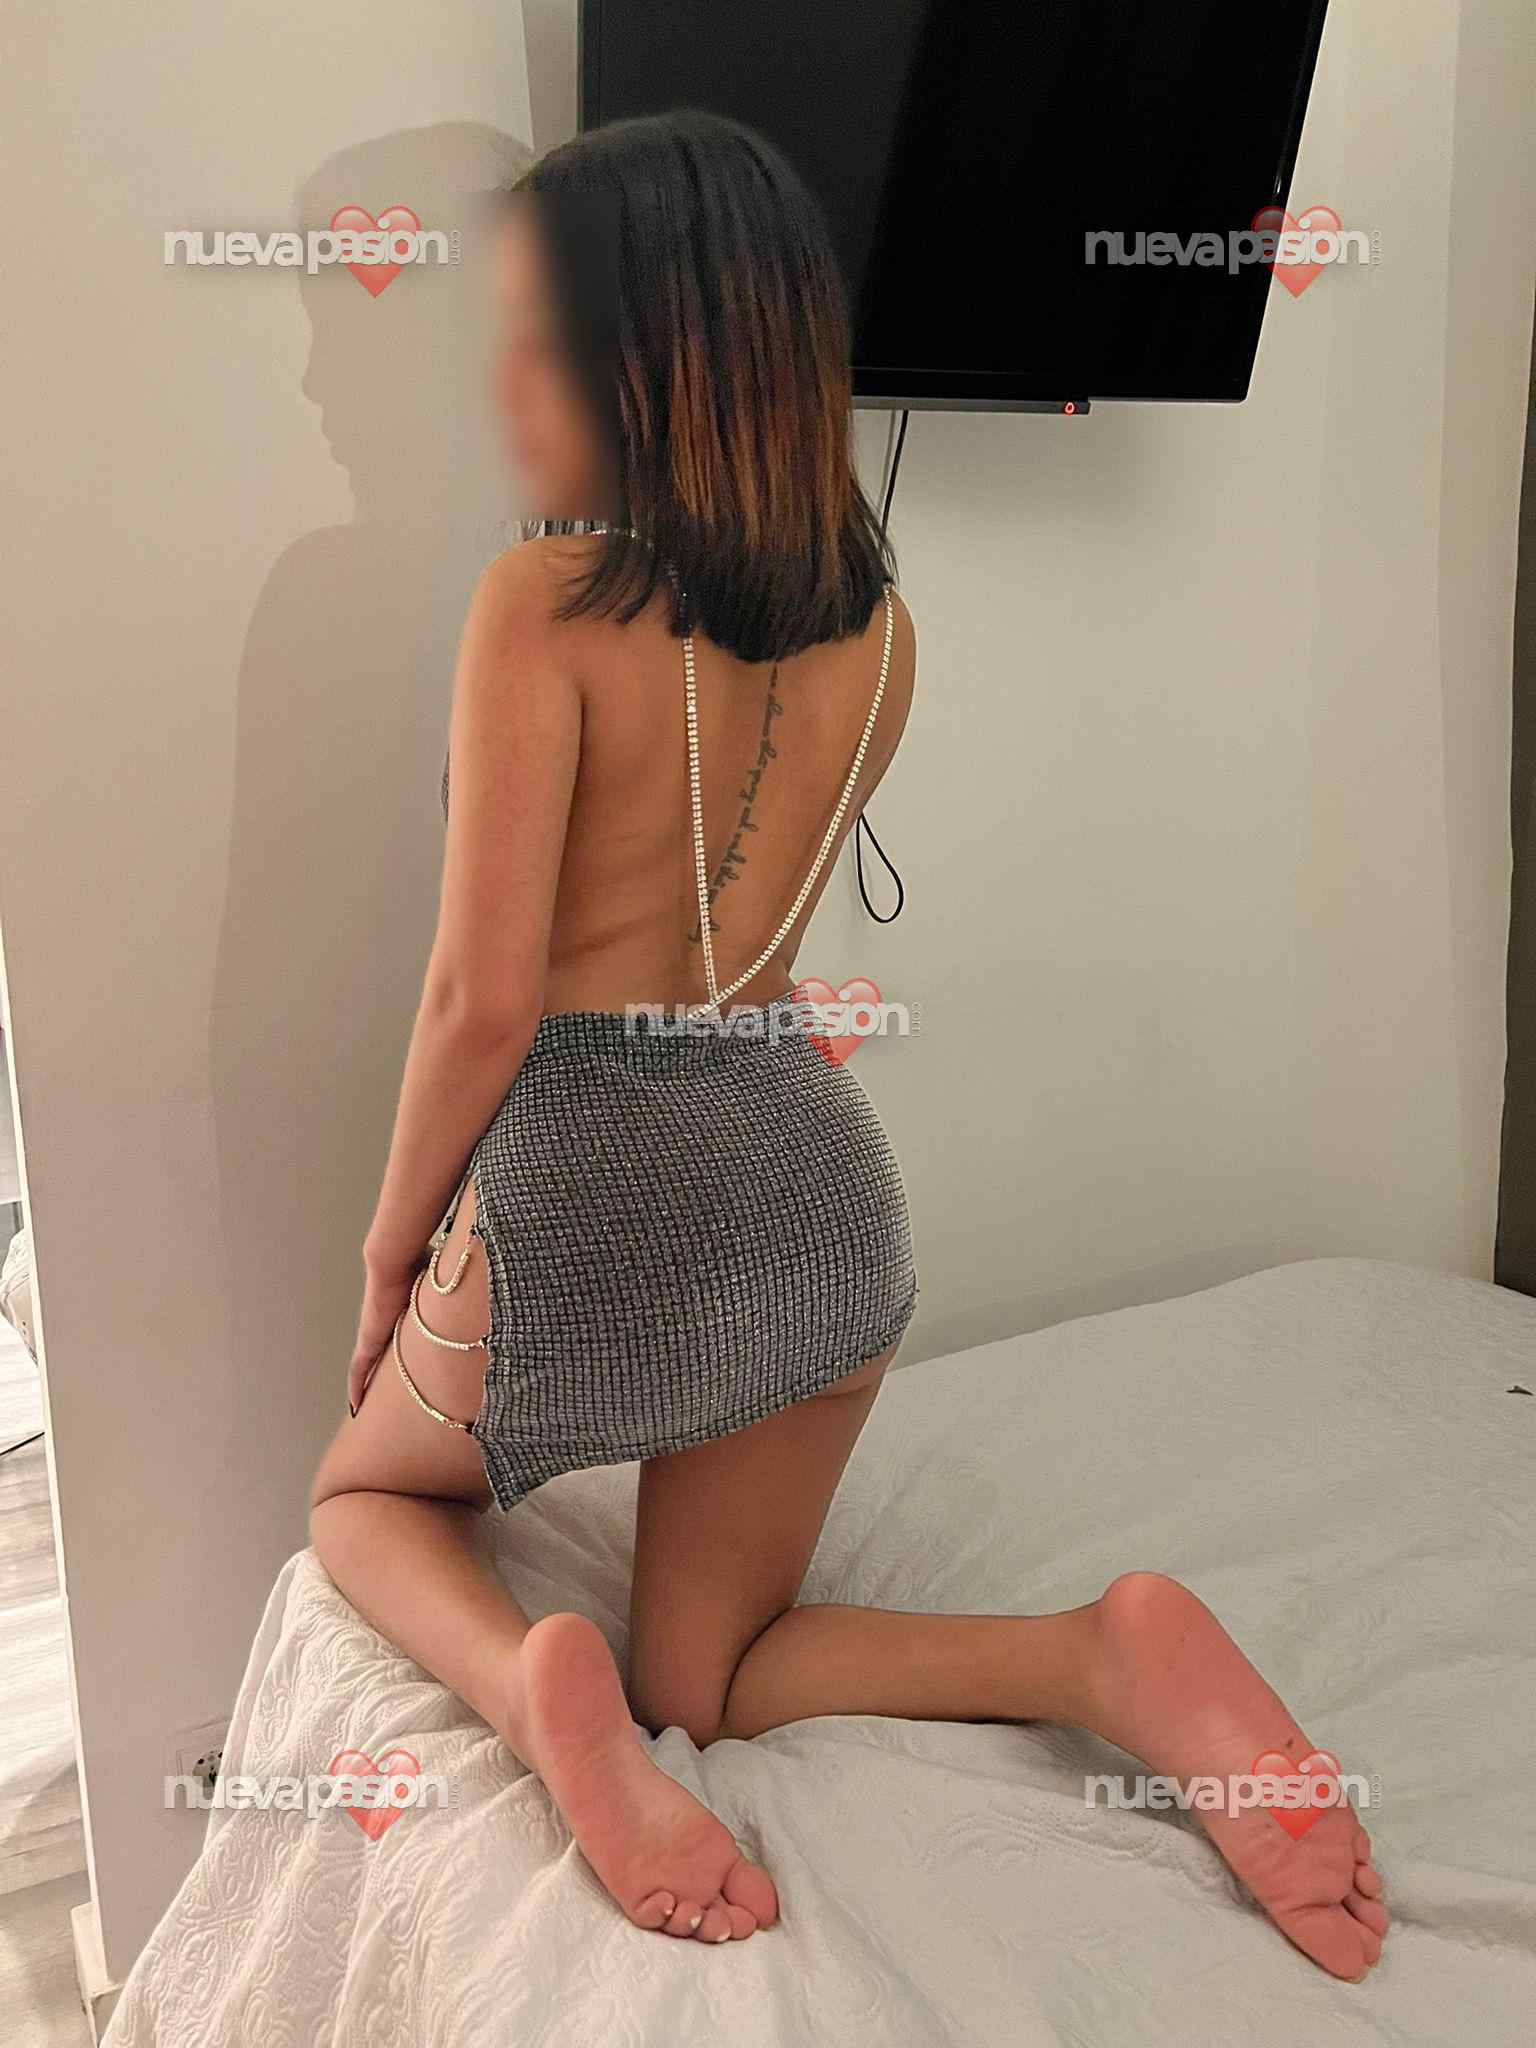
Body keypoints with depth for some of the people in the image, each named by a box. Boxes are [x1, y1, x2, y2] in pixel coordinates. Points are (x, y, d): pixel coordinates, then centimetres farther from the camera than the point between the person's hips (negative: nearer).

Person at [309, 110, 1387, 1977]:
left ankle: (541, 1685, -7)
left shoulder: (543, 604, -13)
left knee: (366, 1496, 28)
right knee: (712, 1674, 20)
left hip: (587, 1185, -5)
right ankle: (1110, 1658, -6)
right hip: (817, 1169, 6)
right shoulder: (875, 620, 5)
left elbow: (485, 996, -13)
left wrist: (394, 1242, 0)